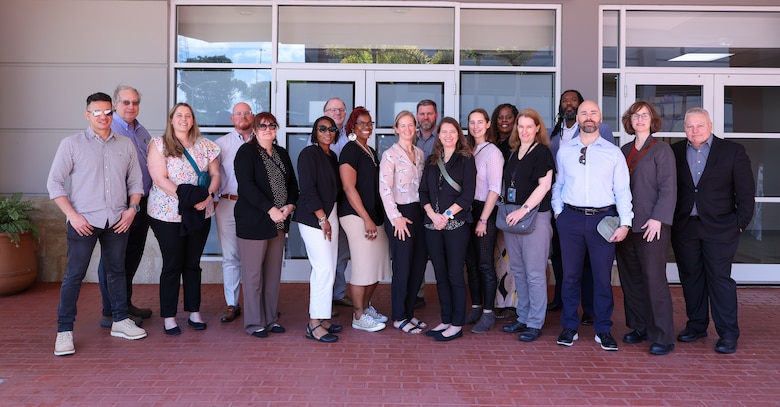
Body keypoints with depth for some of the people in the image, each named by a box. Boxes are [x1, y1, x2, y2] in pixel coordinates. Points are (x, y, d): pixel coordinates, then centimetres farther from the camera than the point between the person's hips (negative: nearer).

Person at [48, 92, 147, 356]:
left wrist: (132, 208, -2)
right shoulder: (71, 144, 0)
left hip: (117, 222, 3)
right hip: (83, 222, -3)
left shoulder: (126, 145, 9)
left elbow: (135, 181, 12)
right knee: (74, 275, -1)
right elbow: (54, 183, -1)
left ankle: (120, 321, 25)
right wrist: (72, 215, -10)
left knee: (117, 271, 13)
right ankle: (64, 331, 9)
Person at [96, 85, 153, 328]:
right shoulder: (109, 130, -10)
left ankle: (126, 304, 29)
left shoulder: (141, 131, 14)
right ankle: (111, 313, 10)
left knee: (133, 256, 16)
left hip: (142, 204, 8)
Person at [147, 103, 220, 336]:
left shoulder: (205, 145, 10)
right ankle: (168, 317, 13)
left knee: (193, 263, 11)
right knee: (172, 265, 2)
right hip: (168, 214, -3)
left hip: (200, 215, 3)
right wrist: (186, 196, -21)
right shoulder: (159, 145, -1)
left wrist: (209, 195, -12)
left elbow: (215, 174, 7)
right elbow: (160, 179, -11)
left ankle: (194, 312, 21)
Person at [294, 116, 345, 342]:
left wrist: (330, 218, 9)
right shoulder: (309, 154, -8)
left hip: (330, 215, 8)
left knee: (326, 270, 9)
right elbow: (307, 189, -14)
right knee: (324, 269, -11)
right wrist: (322, 219, -14)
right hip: (313, 218, -8)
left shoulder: (332, 156, 15)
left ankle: (321, 318, 18)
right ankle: (314, 324, -2)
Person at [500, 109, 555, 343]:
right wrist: (507, 210, 11)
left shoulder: (542, 152, -6)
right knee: (518, 270, 12)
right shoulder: (513, 153, 15)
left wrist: (524, 209, -20)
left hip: (535, 217, -7)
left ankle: (535, 323, 7)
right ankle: (522, 318, 23)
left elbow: (544, 185, -14)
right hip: (512, 217, 7)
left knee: (534, 273, -2)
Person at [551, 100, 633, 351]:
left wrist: (625, 223, -6)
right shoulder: (564, 150, 7)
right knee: (570, 275, 8)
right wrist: (558, 211, 2)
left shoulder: (613, 152, 3)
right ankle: (569, 328, 20)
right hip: (571, 218, 1)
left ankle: (603, 330, 20)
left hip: (603, 218, -1)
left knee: (603, 276, 6)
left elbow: (622, 190, 1)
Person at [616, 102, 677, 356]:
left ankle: (663, 337, 4)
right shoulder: (624, 151, 15)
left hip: (652, 226, -5)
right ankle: (640, 328, 20)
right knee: (630, 279, 8)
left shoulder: (661, 149, 0)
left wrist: (657, 219, -15)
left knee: (654, 280, -5)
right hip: (626, 224, 5)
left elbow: (668, 188, -7)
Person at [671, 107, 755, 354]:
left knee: (720, 278, -1)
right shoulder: (675, 152, 5)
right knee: (691, 278, 10)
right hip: (684, 227, 3)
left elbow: (745, 191, 1)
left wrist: (741, 222, -4)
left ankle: (728, 335, 8)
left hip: (719, 227, -2)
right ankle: (696, 326, 24)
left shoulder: (733, 151, 1)